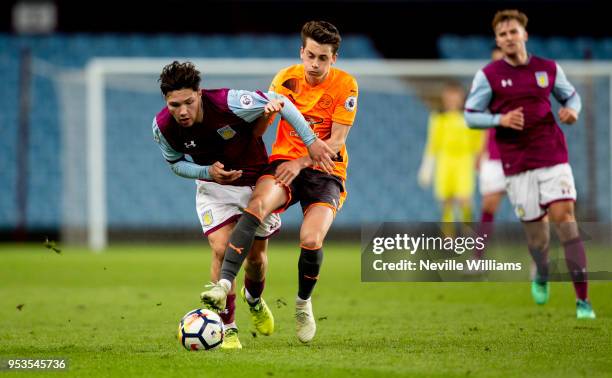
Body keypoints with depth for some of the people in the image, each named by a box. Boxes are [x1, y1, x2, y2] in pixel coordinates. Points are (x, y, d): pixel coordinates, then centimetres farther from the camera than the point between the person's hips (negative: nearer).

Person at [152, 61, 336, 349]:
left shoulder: (228, 103, -34)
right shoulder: (162, 127, -23)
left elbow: (279, 102, -21)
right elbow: (176, 163, -3)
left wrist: (311, 141, -23)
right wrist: (207, 171, -23)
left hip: (255, 181, -1)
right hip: (213, 187, 1)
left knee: (256, 256, 10)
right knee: (221, 250, -19)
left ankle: (255, 301, 45)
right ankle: (227, 328, -5)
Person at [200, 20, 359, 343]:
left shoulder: (345, 85, -5)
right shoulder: (287, 78, 2)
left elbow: (337, 141, -10)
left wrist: (301, 162, -21)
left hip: (325, 170, -1)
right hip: (285, 161, 1)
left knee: (311, 239, -24)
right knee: (259, 203, -33)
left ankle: (304, 303, 7)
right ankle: (224, 284, -44)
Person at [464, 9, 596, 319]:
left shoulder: (548, 69, 4)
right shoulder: (488, 75, -1)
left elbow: (571, 95, 18)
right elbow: (470, 116, 1)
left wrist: (572, 110, -5)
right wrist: (500, 120, -17)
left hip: (553, 155, 0)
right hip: (516, 163, 0)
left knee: (564, 215, -14)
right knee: (534, 225, 3)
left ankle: (583, 300, -15)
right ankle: (541, 276, 40)